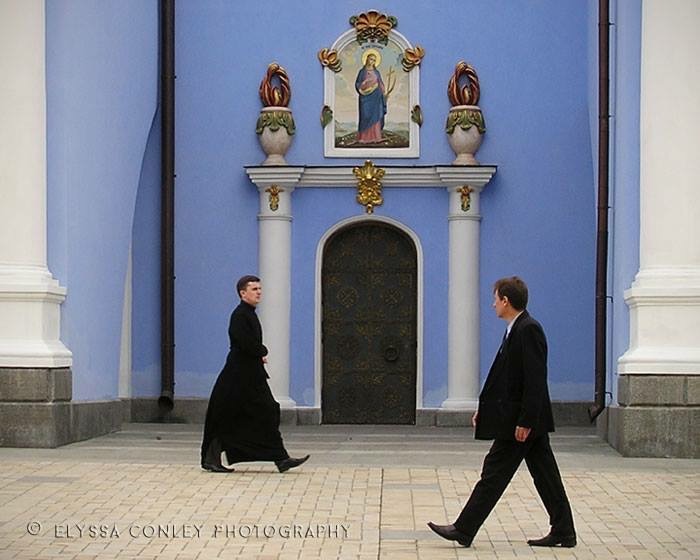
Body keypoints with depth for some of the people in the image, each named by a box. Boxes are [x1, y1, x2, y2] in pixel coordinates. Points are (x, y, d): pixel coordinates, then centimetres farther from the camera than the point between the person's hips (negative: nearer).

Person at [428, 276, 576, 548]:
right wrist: (485, 407, 21)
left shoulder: (529, 330, -17)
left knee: (494, 473, -4)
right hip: (523, 418, 10)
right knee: (545, 475, 10)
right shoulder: (517, 330, 14)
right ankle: (562, 532, 14)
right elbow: (503, 376, 20)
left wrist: (525, 421, -22)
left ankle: (464, 530, 1)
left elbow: (535, 380, -21)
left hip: (520, 421, -10)